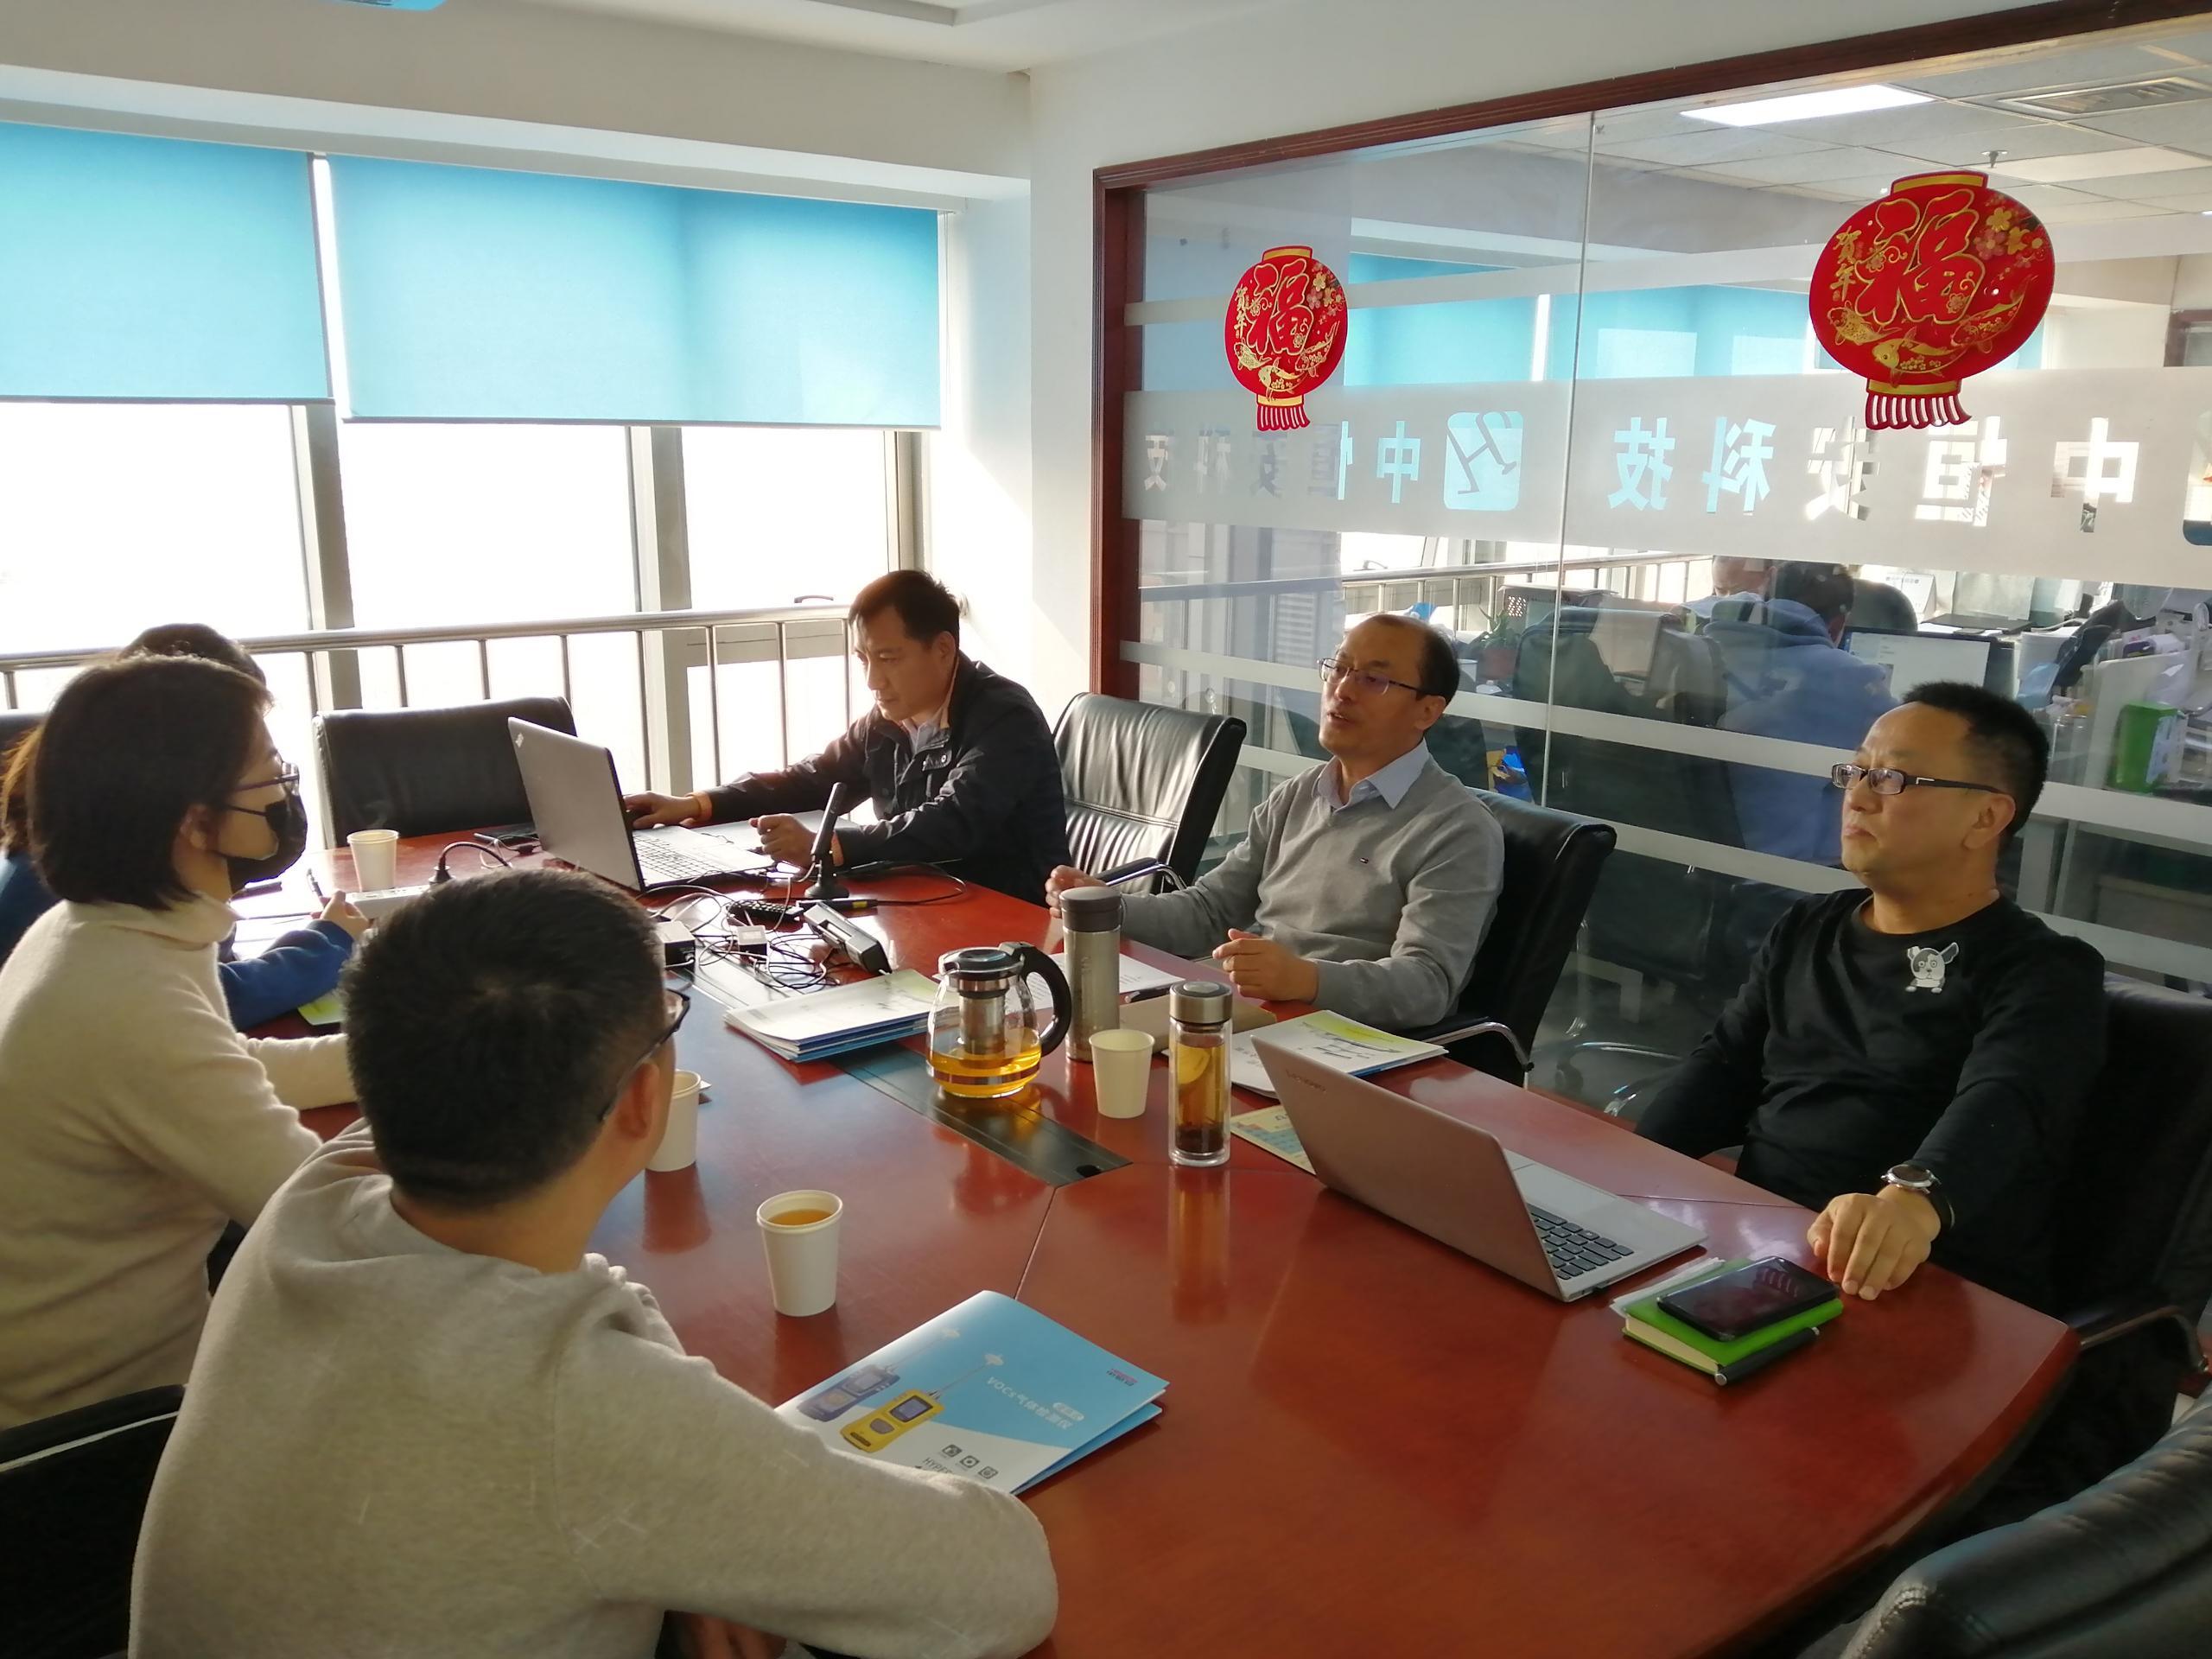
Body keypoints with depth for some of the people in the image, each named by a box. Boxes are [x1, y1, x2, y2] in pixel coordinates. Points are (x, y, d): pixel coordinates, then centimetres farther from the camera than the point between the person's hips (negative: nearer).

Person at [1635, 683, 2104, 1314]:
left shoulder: (2044, 974, -2)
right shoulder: (1805, 929, 18)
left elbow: (2001, 1110, -22)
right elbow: (1724, 1066, 14)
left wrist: (1914, 1197, -45)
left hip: (1932, 1293, -5)